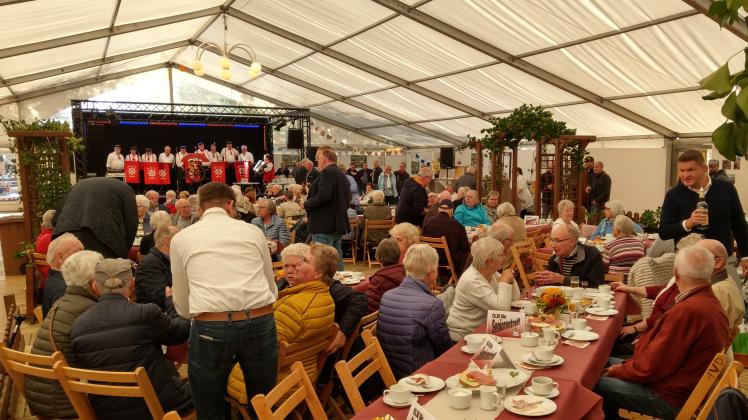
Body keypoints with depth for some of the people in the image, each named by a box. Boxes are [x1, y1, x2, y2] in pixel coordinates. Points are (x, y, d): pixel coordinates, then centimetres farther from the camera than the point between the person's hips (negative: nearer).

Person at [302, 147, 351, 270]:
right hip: (338, 224, 10)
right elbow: (347, 199, 20)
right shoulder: (342, 175, 17)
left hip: (324, 226, -10)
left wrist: (306, 204, -11)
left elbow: (323, 196, -24)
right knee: (337, 259, 16)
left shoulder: (327, 172, -13)